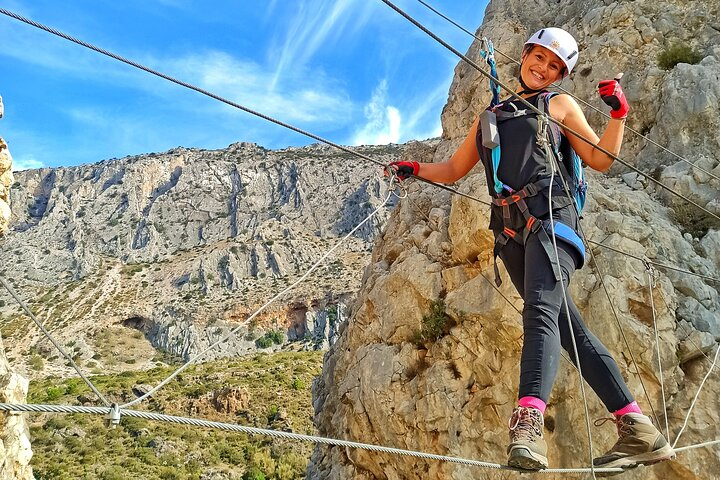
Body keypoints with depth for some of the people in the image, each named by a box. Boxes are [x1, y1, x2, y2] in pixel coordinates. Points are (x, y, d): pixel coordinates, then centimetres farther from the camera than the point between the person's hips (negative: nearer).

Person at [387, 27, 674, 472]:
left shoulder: (560, 105, 19)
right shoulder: (490, 117, 29)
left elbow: (600, 160, 13)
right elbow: (454, 170, 30)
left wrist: (619, 113, 0)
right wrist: (416, 168, 15)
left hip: (549, 217, -4)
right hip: (511, 232, 4)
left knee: (541, 311, -27)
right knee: (569, 328, -3)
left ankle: (528, 424, -43)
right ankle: (638, 431, -1)